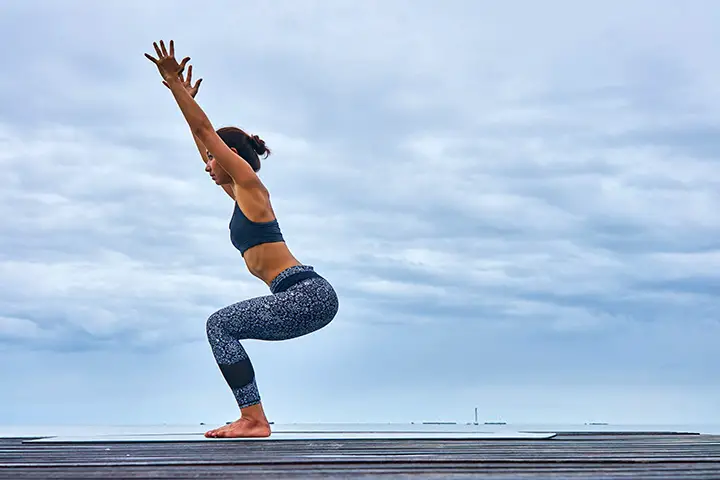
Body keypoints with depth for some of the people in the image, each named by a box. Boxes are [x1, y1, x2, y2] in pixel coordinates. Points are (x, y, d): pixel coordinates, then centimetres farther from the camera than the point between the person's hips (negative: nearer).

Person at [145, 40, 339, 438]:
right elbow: (205, 141, 34)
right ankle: (251, 417, 12)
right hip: (308, 299, 10)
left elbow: (205, 131, -3)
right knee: (223, 328, 16)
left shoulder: (249, 184, -1)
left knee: (220, 324, -9)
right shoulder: (240, 193, 23)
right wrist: (187, 99, 39)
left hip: (306, 295, -10)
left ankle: (255, 419, -13)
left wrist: (175, 85, 1)